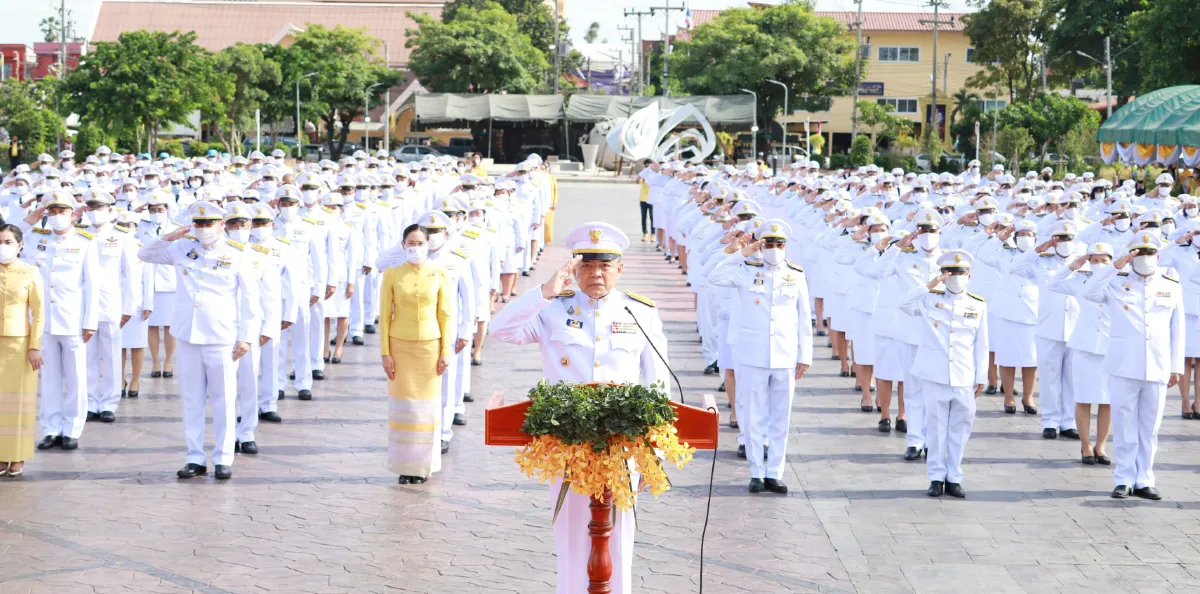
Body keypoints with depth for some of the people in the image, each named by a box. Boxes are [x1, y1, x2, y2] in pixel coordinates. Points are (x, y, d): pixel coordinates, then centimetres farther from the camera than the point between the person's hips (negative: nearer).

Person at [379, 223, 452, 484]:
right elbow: (385, 315, 1)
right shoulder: (392, 274, -1)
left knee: (427, 406, 4)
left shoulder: (439, 275, 0)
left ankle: (424, 465, 14)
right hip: (400, 347, 0)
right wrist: (385, 353, -4)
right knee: (403, 405, 1)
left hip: (430, 347, 0)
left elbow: (445, 315, 2)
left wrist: (446, 351, -2)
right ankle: (405, 466, 10)